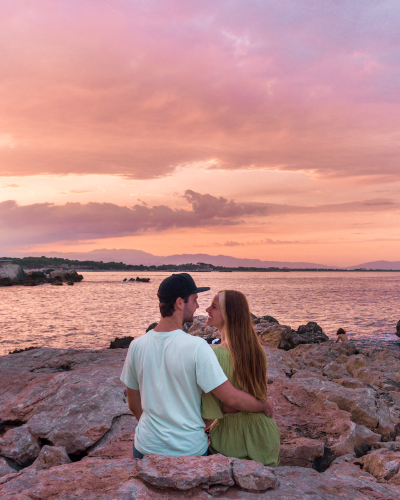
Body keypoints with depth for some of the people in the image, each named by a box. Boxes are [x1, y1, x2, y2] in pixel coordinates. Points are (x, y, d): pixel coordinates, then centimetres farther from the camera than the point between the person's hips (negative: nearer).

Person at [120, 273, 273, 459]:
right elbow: (231, 398, -19)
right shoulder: (196, 347, -21)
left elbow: (134, 404, 5)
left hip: (147, 446, 4)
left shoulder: (137, 346, -7)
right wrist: (263, 406, 0)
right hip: (189, 449, -3)